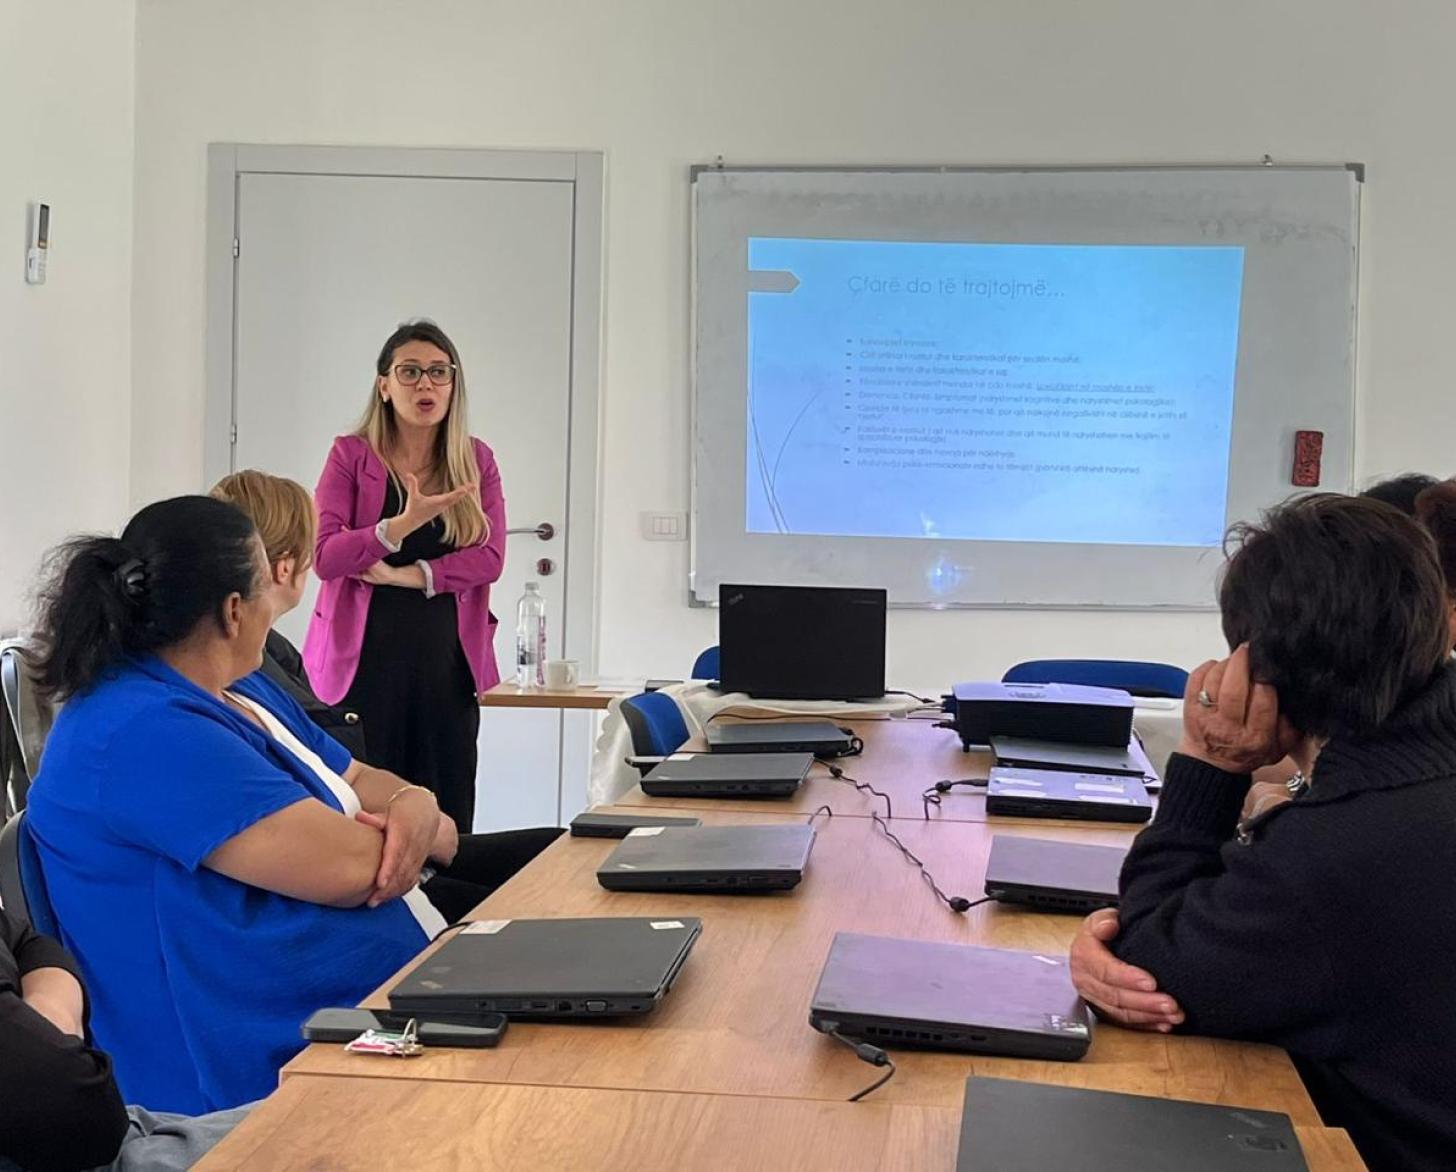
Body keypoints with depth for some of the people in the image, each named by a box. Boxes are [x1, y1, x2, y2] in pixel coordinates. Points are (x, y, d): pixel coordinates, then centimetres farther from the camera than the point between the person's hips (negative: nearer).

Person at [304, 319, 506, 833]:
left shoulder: (477, 461, 10)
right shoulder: (351, 455, 3)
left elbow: (489, 558, -1)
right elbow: (324, 556, -9)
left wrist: (408, 574, -13)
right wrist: (404, 524, -23)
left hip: (447, 660, 2)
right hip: (366, 658, -2)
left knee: (446, 819, 0)